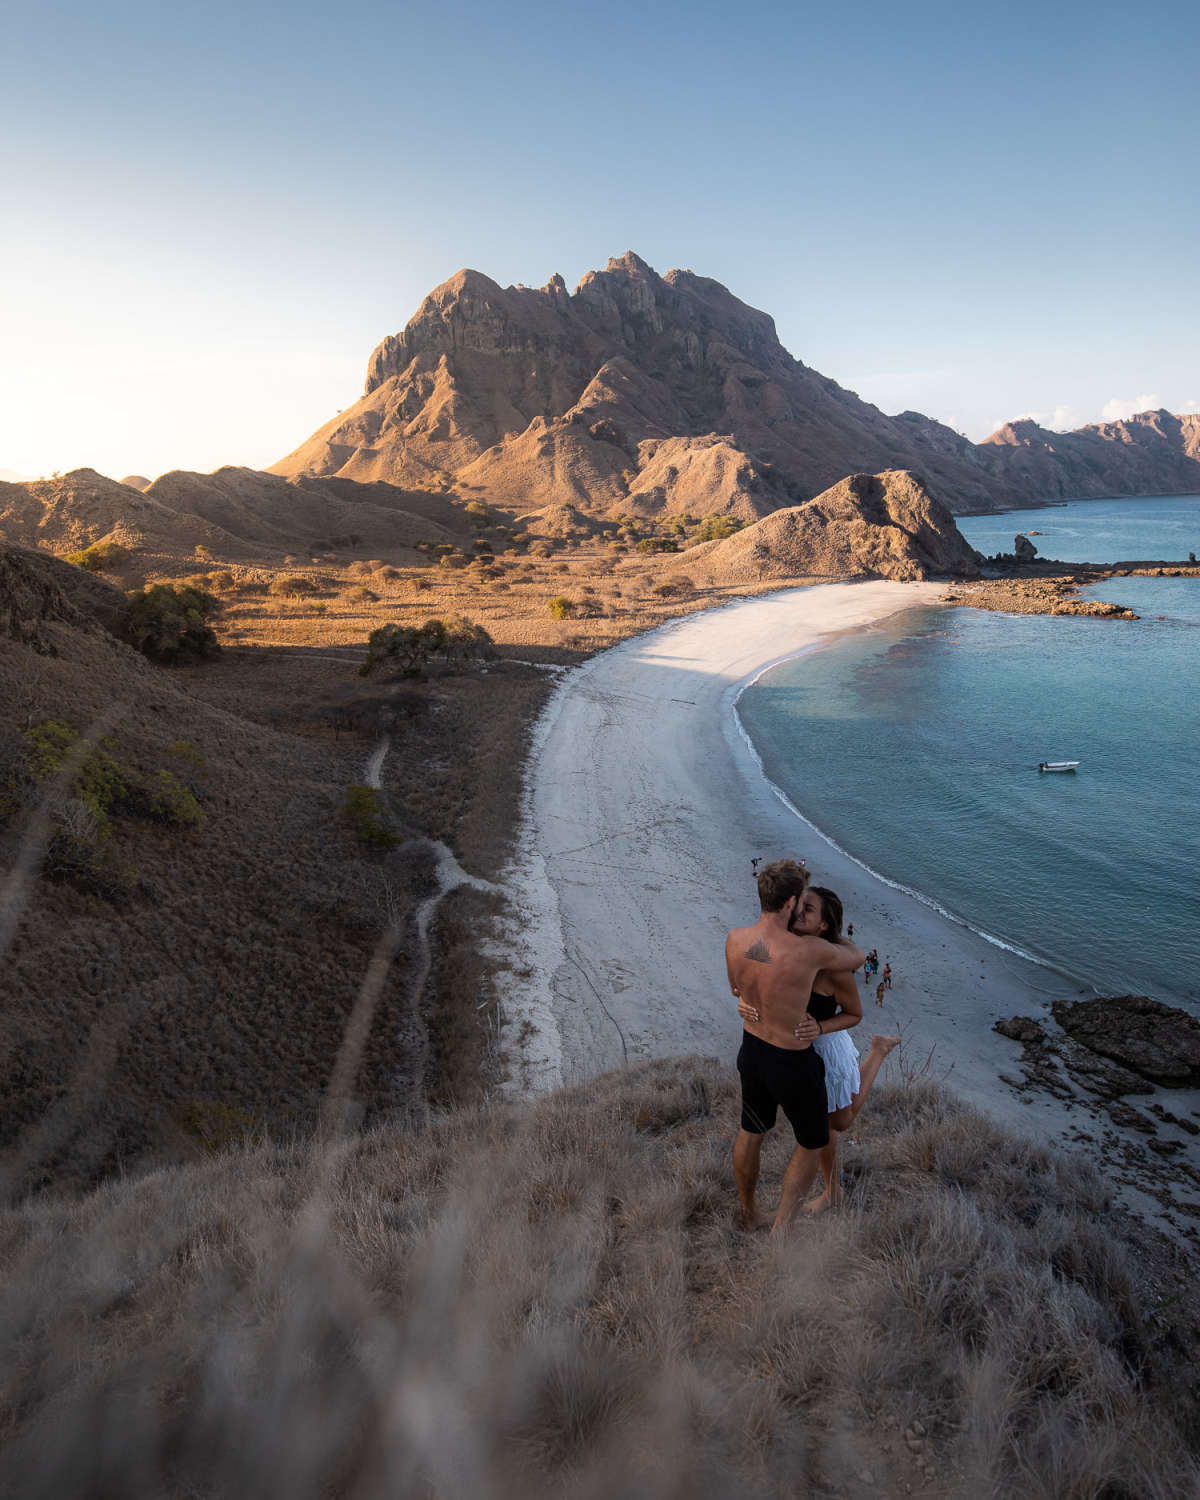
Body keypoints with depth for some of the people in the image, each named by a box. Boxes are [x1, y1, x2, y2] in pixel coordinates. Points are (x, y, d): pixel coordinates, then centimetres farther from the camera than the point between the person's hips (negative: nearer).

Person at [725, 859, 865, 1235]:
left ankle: (747, 1212, 48)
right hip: (794, 1065, -5)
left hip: (751, 1050, 5)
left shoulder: (734, 940, -15)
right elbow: (856, 957, -7)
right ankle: (780, 1231, 20)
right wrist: (835, 944, 16)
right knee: (812, 1144, 21)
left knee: (751, 1132, 27)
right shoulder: (809, 950, -30)